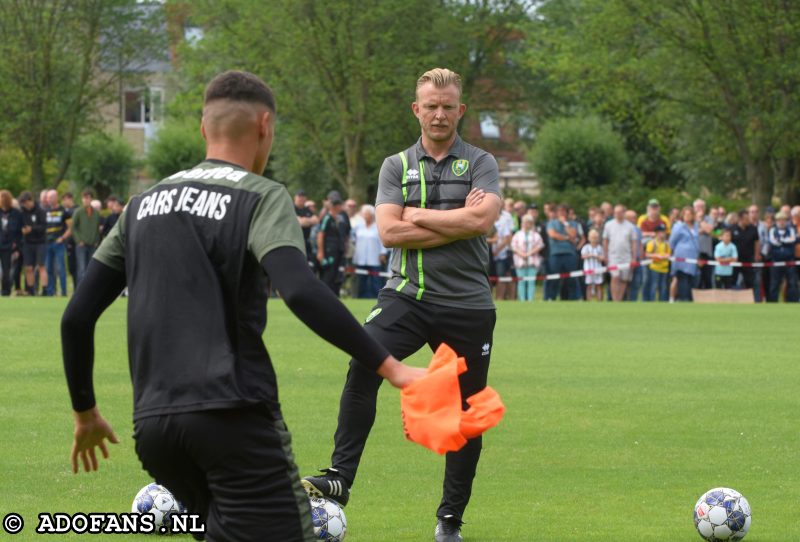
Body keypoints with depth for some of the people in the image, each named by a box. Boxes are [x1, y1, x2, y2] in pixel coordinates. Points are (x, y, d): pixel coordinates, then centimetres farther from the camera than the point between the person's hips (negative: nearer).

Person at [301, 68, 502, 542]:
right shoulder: (397, 166, 9)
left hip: (467, 303, 0)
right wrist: (456, 224, -9)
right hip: (408, 295, 0)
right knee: (363, 365, -27)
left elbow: (482, 220, -14)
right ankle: (340, 477, -25)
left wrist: (416, 215, -7)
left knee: (466, 413, 5)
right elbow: (389, 232, -5)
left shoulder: (480, 163, 4)